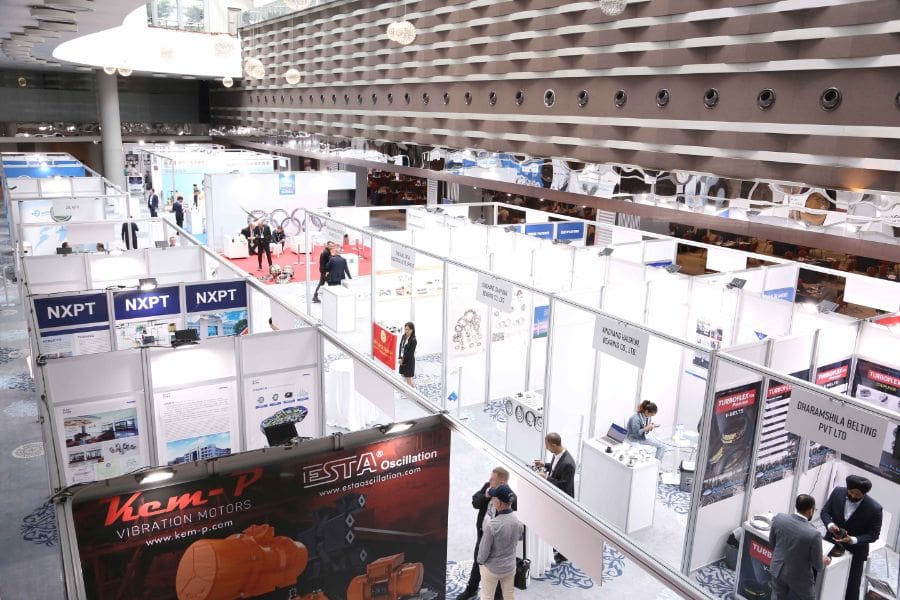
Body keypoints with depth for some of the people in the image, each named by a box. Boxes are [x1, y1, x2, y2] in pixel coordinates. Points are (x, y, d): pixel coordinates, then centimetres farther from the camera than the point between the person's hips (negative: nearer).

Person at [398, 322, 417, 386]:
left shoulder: (413, 340, -20)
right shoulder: (404, 336, 1)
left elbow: (410, 353, -18)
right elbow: (401, 346, 3)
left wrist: (403, 360, -12)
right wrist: (400, 358, -7)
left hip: (409, 361, -7)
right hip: (402, 360, 7)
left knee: (408, 377, 0)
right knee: (403, 375, 18)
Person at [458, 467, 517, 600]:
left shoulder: (511, 498, -29)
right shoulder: (487, 486, -9)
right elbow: (475, 502, -5)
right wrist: (485, 496, -21)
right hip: (483, 534, 7)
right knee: (477, 562, 25)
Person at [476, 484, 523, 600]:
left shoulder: (491, 525, -32)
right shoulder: (518, 522, -15)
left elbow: (484, 549, -20)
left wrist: (480, 561, 0)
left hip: (491, 568, -4)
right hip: (510, 566, 4)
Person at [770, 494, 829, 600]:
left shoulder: (779, 518, -19)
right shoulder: (813, 534, -31)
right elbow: (818, 566, -15)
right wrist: (824, 563, 8)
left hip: (778, 569, 4)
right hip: (800, 576, -4)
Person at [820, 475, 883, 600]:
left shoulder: (874, 508, -24)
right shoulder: (837, 492, -16)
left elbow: (873, 534, -14)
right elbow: (825, 511, -3)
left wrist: (853, 540, -29)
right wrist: (829, 524, -24)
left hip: (855, 551, -3)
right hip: (832, 542, 3)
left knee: (852, 585, 13)